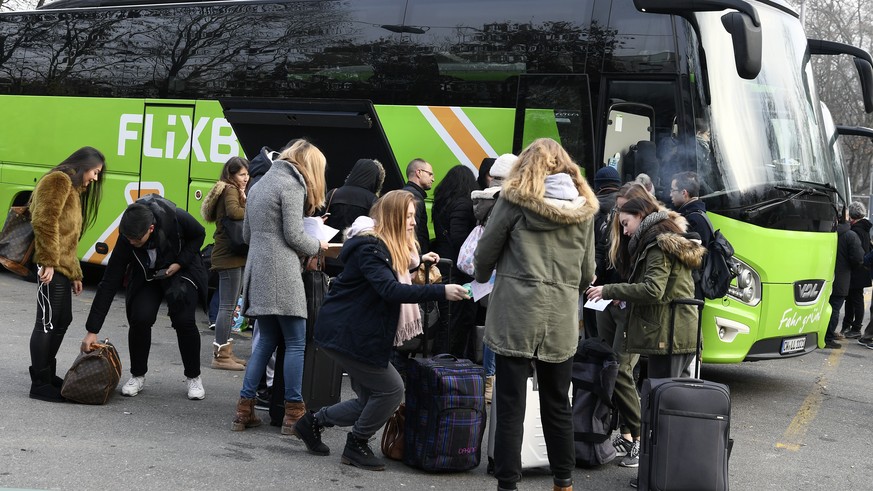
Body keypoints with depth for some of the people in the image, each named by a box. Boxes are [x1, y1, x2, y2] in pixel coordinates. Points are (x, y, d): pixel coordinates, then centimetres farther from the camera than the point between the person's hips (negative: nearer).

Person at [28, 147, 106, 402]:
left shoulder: (74, 189, 25)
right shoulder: (60, 180, -7)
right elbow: (45, 222, -18)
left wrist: (74, 273, 21)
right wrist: (48, 261, -23)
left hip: (62, 266, 10)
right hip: (51, 265, -10)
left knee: (62, 321, 15)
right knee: (47, 323, -7)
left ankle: (48, 374, 27)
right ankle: (39, 384, -2)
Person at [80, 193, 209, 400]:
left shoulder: (175, 218, -34)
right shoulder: (127, 239, -27)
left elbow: (199, 234, -10)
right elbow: (109, 284, -24)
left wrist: (180, 263, -23)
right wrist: (92, 331, -26)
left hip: (181, 269, -1)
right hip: (147, 276, 1)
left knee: (184, 320, -17)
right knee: (140, 318, -19)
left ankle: (193, 377, 4)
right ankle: (137, 376, 3)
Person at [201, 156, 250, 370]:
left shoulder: (234, 191, 22)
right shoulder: (230, 190, -10)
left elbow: (237, 213, 12)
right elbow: (234, 211, -29)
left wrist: (244, 200, -4)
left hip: (233, 256, 10)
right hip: (230, 257, -10)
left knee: (229, 306, 15)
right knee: (228, 306, -8)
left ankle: (225, 352, 22)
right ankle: (221, 357, -5)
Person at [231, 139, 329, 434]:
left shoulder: (260, 184, 21)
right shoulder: (292, 186, -6)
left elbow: (246, 234, 23)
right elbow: (294, 236, -11)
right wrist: (317, 246, 6)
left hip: (257, 272, 8)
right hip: (282, 274, -8)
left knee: (266, 340, 13)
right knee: (296, 343, -1)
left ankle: (244, 410, 10)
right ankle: (293, 414, -1)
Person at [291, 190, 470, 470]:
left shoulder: (385, 247, 13)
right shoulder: (370, 247, -20)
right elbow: (390, 290, -33)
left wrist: (416, 261, 17)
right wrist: (441, 291, -40)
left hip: (355, 332, 10)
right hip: (345, 332, -10)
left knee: (370, 402, 10)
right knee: (391, 389, -8)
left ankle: (313, 423, 24)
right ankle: (356, 446, 8)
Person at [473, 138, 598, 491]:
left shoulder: (515, 199, -3)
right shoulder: (584, 207, 7)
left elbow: (485, 254, 4)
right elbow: (587, 273, 12)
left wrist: (483, 277, 24)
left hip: (515, 315, -3)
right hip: (562, 321, 4)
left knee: (510, 405, 1)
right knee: (557, 404, 15)